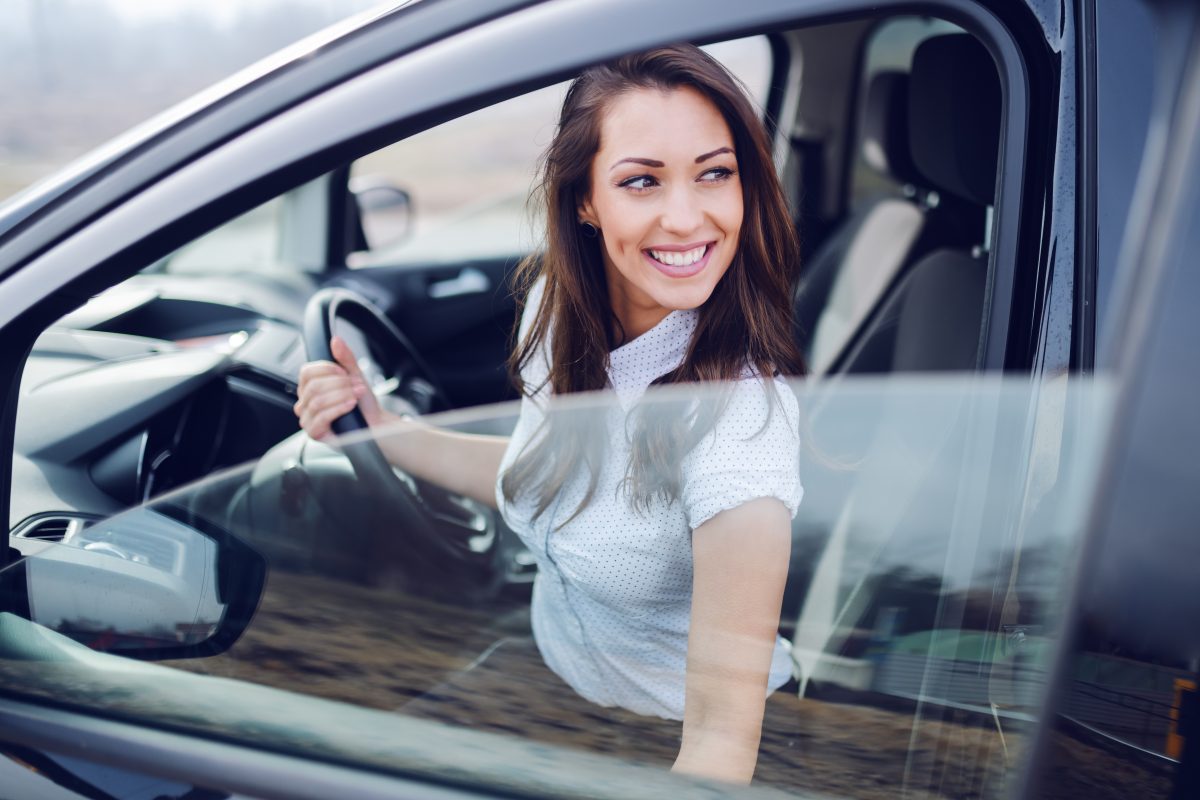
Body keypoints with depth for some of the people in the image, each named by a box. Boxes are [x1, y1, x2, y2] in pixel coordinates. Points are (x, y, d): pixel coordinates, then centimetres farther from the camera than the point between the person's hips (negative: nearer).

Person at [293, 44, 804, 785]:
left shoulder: (740, 413, -32)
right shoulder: (557, 305, -11)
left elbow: (722, 732, -30)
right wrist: (379, 426, -3)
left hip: (674, 743, -5)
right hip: (554, 679, 6)